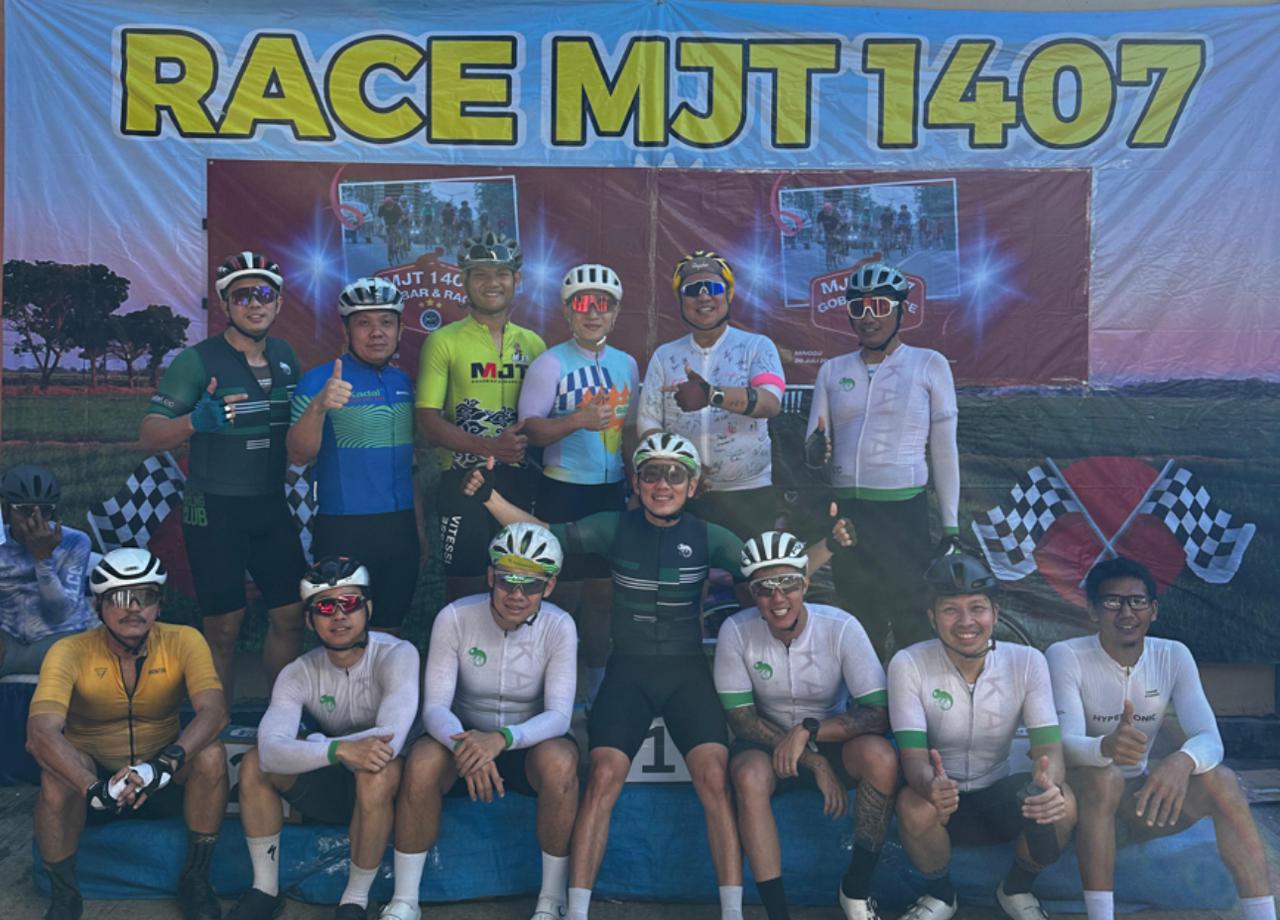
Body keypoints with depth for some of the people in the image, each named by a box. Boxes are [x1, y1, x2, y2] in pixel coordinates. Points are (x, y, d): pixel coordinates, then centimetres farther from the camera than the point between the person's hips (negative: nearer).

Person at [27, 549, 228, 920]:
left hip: (164, 782, 1)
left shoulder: (183, 642, -14)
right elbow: (40, 731, -32)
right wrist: (95, 789, -45)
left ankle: (196, 879, -8)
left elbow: (214, 711, -27)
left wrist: (166, 763, -44)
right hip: (92, 776, -1)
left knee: (210, 753, -28)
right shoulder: (70, 652, -17)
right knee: (57, 771, -32)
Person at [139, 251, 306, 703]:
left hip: (272, 505, 5)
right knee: (224, 627, 1)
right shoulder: (197, 360, -10)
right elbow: (149, 435, -15)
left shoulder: (285, 356, 6)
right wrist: (195, 420, -34)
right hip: (215, 511, -5)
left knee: (291, 615, 7)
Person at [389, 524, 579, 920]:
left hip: (530, 742, 0)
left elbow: (559, 714, -22)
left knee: (559, 763, -34)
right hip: (467, 736, 1)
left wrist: (503, 738, -43)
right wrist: (465, 746, -41)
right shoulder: (454, 618, -15)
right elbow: (435, 706, -18)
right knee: (422, 763, -31)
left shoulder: (559, 626, -16)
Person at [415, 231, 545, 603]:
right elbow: (428, 421, -9)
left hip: (519, 478, 4)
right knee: (465, 590, 3)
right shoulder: (444, 341, -2)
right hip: (464, 478, -3)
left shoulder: (533, 343, 10)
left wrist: (527, 441, -6)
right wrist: (488, 446, -22)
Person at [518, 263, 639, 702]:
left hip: (613, 489, 5)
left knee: (604, 587, 10)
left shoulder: (627, 364, 10)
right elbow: (530, 429, -13)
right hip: (564, 489, -5)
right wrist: (579, 420, -26)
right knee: (564, 588, -1)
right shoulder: (550, 363, -6)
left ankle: (598, 681, 22)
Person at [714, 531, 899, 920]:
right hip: (767, 741, 0)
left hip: (833, 737, 1)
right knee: (748, 777, -34)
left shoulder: (841, 627, -19)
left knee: (880, 756, -30)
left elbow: (879, 713, -19)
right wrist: (815, 762, -20)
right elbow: (741, 717, -13)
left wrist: (809, 732, -31)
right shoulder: (736, 631, -17)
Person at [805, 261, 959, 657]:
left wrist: (950, 525, 0)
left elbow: (944, 449, 2)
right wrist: (817, 450, -14)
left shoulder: (929, 365, 2)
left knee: (912, 626, -3)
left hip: (904, 512, -4)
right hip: (846, 513, 4)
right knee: (859, 628, 12)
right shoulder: (832, 370, 11)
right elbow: (813, 452, 11)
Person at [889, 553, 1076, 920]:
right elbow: (913, 754, -21)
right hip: (938, 796, -2)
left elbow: (1049, 745, -16)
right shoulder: (908, 665, -17)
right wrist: (930, 784, -46)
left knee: (1061, 803, -29)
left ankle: (1016, 890, 5)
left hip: (999, 796, 2)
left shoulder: (1027, 662, -11)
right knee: (913, 806, -35)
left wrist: (1048, 782, -41)